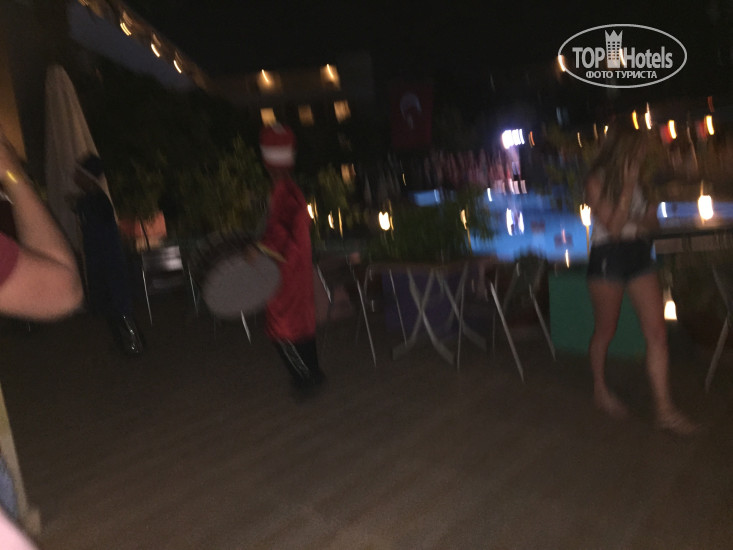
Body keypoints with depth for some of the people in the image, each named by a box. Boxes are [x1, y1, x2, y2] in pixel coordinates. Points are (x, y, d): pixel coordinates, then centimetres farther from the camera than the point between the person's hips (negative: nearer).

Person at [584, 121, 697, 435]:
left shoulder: (636, 179, 12)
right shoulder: (597, 181, -9)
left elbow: (652, 223, 18)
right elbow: (613, 226, -19)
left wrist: (648, 218, -5)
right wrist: (628, 185, -19)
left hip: (639, 256, 6)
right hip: (608, 258, -6)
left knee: (657, 332, -2)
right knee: (605, 331, 8)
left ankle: (664, 409, 3)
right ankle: (600, 390, 30)